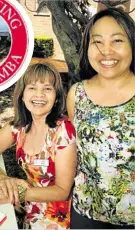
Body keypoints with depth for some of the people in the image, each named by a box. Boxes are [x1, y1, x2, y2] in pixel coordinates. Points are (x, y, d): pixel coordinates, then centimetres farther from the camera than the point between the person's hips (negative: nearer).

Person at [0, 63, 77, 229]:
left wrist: (18, 193, -27)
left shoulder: (63, 130, -21)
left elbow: (62, 191, -18)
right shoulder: (18, 126, -6)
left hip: (56, 217, -4)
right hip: (30, 210, 4)